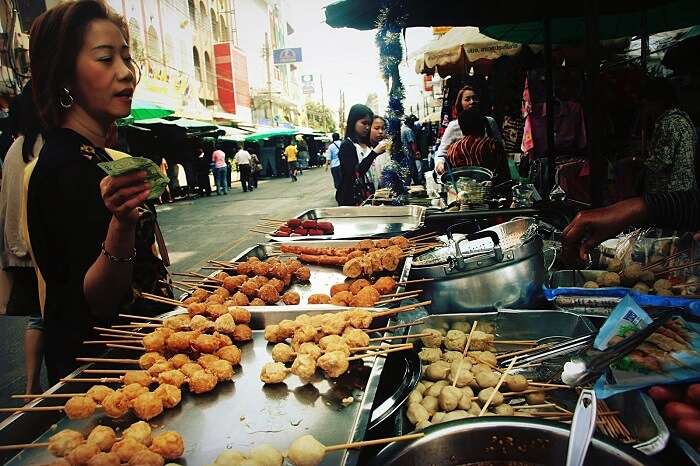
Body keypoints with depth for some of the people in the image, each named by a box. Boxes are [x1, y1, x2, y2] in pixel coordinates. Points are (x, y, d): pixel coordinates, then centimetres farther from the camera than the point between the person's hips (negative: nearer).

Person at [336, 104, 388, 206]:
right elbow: (355, 173, -23)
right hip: (352, 199, -7)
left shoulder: (365, 144, 12)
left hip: (366, 197, 7)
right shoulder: (347, 145, -9)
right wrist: (375, 152, -27)